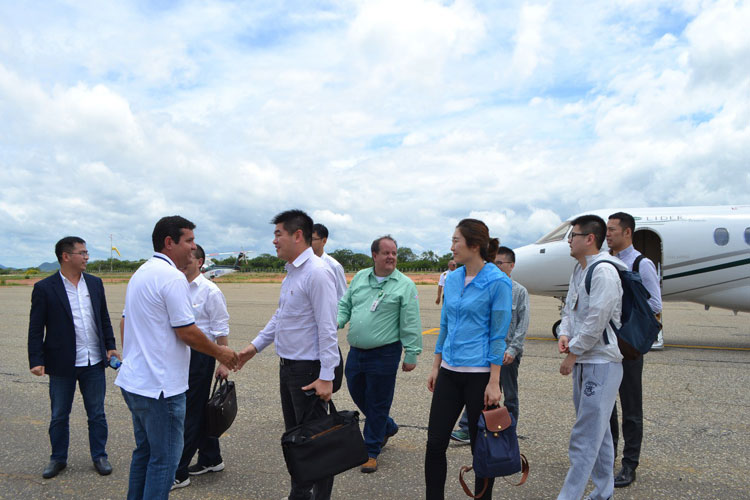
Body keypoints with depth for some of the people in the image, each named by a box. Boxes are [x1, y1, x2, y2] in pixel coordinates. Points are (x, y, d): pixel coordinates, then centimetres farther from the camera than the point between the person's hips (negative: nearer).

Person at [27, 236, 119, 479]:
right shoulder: (44, 288, -7)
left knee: (97, 413, 11)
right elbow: (36, 328, -6)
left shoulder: (95, 283, 5)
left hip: (94, 362, 3)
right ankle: (58, 458, 30)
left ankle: (99, 456, 24)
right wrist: (36, 360, -12)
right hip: (62, 364, -3)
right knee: (59, 416, 13)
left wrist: (110, 346, 4)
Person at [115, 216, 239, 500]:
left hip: (132, 380, 10)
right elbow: (187, 332, -18)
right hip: (159, 386, -10)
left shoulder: (140, 273, 13)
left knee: (144, 450, 21)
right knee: (165, 458, 2)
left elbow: (125, 322, 19)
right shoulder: (173, 277, -18)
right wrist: (220, 353, -5)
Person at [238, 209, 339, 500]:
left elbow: (327, 328, -23)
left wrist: (326, 377, -24)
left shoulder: (317, 273, -19)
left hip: (309, 370, -10)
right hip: (287, 366, 10)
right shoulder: (291, 273, 11)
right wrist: (255, 346, 19)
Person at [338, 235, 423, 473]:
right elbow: (345, 306, 14)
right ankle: (387, 427, 43)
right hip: (355, 352, 6)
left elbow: (410, 324, -8)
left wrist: (412, 354, -10)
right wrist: (335, 323, -6)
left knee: (377, 404, 3)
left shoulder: (405, 285, -6)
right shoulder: (359, 278, 8)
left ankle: (371, 452, 19)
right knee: (358, 394, 18)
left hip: (384, 354, -6)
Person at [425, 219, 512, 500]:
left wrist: (494, 383, -14)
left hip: (480, 374, -6)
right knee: (435, 442, 7)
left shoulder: (498, 282, -11)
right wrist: (436, 367, 13)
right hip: (450, 372, 6)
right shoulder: (452, 279, 8)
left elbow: (499, 335, -12)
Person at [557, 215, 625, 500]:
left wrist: (572, 353, -14)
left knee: (585, 438, -6)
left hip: (602, 362, -10)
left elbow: (597, 321, -21)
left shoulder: (604, 272, -17)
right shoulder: (579, 270, 14)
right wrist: (564, 334, -2)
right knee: (597, 431, 19)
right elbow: (569, 309, 17)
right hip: (583, 361, 10)